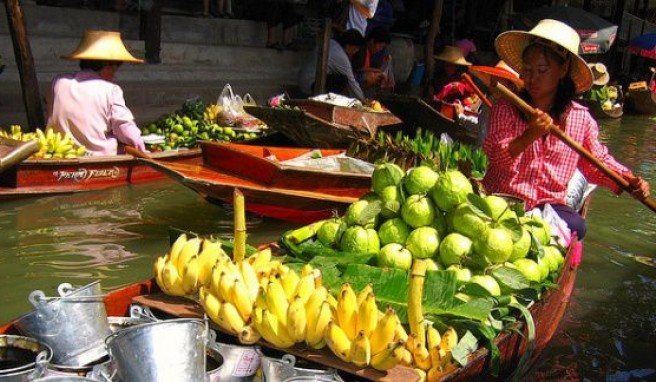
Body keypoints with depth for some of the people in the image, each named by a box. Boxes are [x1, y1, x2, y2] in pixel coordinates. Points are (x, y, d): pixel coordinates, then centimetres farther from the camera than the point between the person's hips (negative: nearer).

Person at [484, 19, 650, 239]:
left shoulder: (580, 118, 7)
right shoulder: (506, 109, 1)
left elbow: (598, 162, 18)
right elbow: (495, 157, -11)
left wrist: (630, 181, 1)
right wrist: (529, 135, -27)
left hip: (549, 204, 3)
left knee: (574, 226, -29)